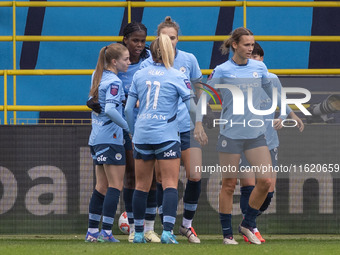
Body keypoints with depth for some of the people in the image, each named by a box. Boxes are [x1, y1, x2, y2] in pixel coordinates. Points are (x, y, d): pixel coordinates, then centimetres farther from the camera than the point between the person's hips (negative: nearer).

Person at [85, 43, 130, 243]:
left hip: (97, 138, 9)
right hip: (111, 138, -9)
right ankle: (106, 232, -10)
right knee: (115, 185, -5)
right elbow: (110, 110, -25)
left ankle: (92, 231, 12)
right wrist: (126, 125, -15)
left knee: (102, 187, 12)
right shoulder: (114, 82, -14)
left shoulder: (98, 76, 11)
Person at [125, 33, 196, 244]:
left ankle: (138, 233, 15)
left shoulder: (139, 75, 8)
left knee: (142, 186, 11)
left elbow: (128, 109, 9)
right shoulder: (177, 77, -3)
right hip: (166, 136, -4)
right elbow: (193, 106, -5)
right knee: (170, 184, -4)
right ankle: (167, 231, -18)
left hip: (141, 136, 4)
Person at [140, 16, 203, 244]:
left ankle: (187, 225, 13)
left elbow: (198, 90, 14)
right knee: (162, 180, -1)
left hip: (186, 127, 2)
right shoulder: (148, 64, -4)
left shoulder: (188, 60, 2)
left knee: (195, 176, -5)